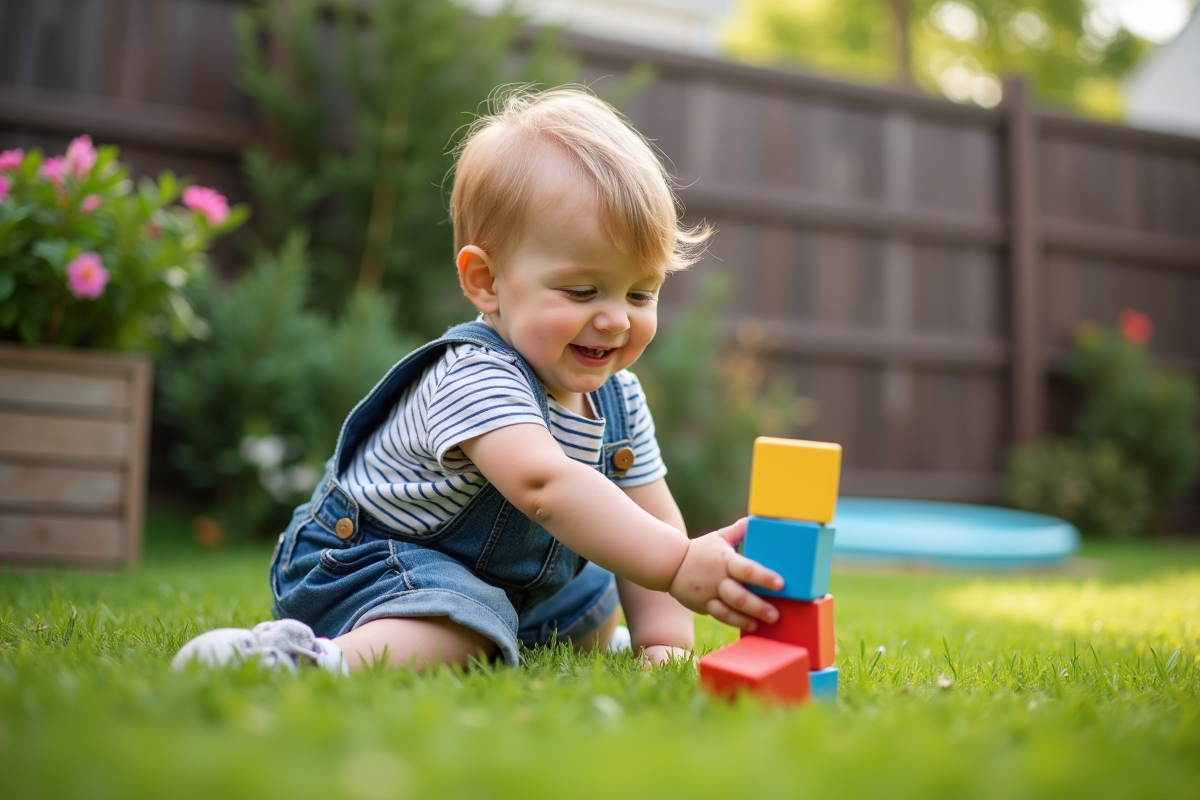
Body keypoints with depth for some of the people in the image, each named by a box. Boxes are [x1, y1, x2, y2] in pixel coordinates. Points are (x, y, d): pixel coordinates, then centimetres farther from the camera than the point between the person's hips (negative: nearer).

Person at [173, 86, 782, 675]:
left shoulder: (617, 397, -3)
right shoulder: (475, 377, -31)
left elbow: (648, 518, -2)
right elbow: (544, 484, -48)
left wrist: (664, 639, -12)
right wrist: (678, 565, -54)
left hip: (510, 583, 9)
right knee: (455, 632, -37)